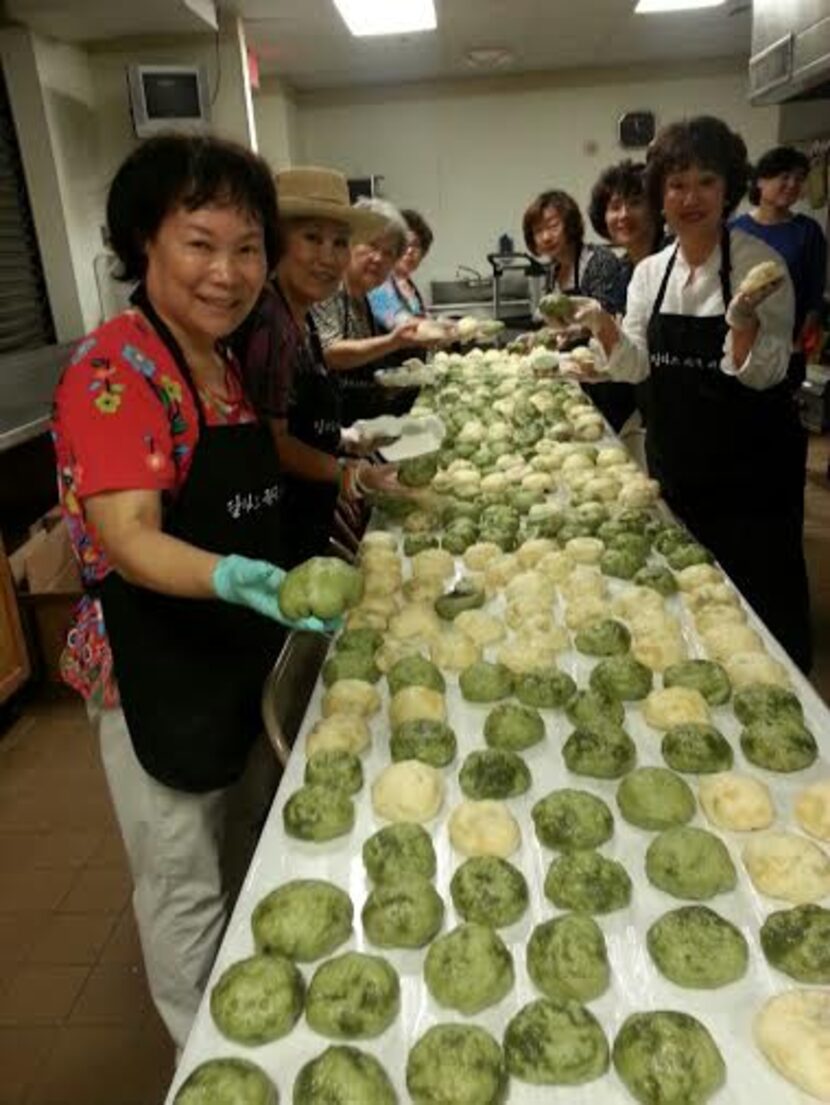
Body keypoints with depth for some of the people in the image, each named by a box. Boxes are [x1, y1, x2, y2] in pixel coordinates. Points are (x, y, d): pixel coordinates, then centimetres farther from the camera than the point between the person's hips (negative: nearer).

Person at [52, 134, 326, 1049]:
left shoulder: (218, 361, 5)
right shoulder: (113, 370, -20)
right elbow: (130, 540, -27)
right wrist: (235, 579, -44)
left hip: (242, 651, 9)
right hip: (157, 667, -9)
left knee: (254, 852, 26)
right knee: (186, 883, 9)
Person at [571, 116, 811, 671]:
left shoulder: (758, 262, -11)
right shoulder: (650, 272, 4)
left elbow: (765, 375, -15)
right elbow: (637, 366, 3)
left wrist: (743, 318, -32)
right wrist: (606, 328, -14)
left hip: (751, 465, -5)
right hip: (677, 460, 5)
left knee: (763, 596, 4)